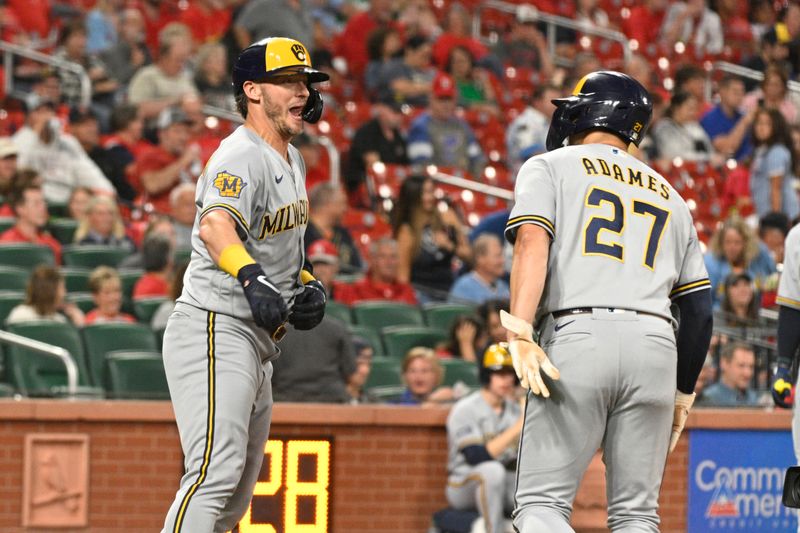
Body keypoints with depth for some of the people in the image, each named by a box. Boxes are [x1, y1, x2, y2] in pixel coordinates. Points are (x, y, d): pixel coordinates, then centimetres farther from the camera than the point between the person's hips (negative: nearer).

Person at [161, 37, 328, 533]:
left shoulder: (292, 160, 16)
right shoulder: (242, 157, -15)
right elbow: (215, 225, -35)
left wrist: (308, 286, 9)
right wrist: (252, 278, -52)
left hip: (257, 343, 10)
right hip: (215, 330, -10)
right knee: (217, 470, -23)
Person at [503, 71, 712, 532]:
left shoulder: (550, 168, 13)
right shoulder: (670, 197, 26)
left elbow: (532, 240, -8)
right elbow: (700, 312, 21)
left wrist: (520, 333, -18)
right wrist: (683, 394, 28)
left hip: (576, 337, -4)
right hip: (656, 345, 4)